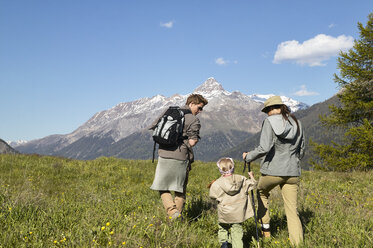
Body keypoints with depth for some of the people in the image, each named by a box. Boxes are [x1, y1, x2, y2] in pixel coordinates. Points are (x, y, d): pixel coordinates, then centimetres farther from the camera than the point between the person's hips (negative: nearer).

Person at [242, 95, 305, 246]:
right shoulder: (296, 123, 8)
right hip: (292, 172, 4)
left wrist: (248, 157, -2)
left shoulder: (269, 122, -8)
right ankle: (297, 243, 1)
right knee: (292, 211, 6)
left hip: (272, 170, -3)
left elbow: (264, 148, -17)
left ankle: (265, 228, 28)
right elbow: (301, 150, 14)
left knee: (261, 193, 28)